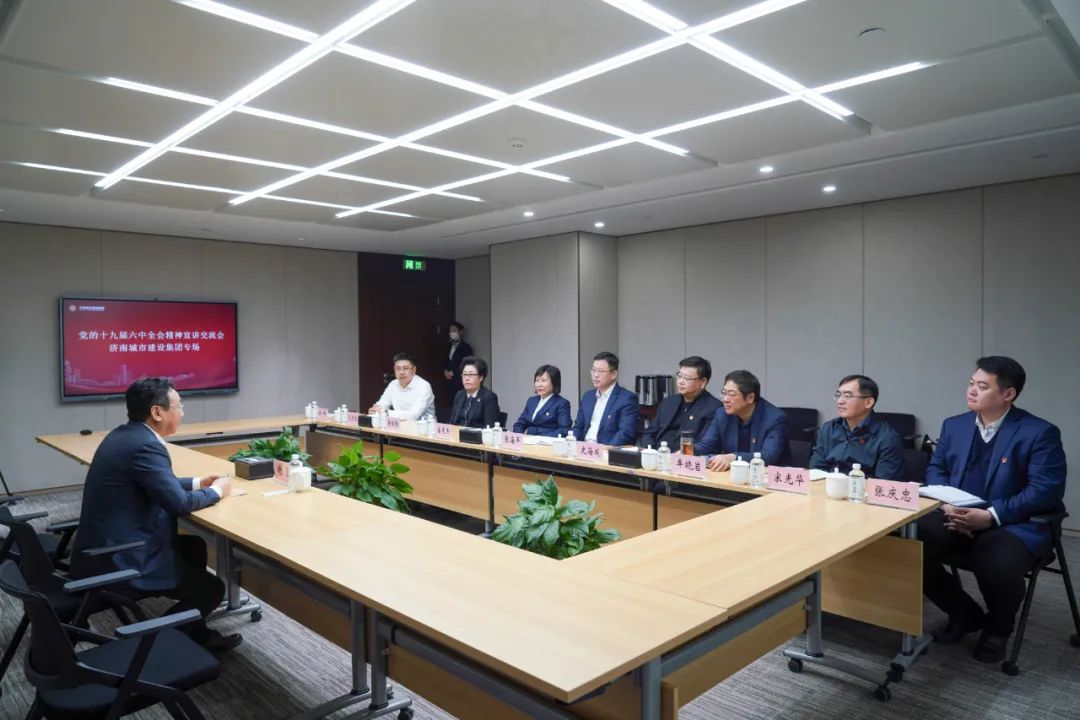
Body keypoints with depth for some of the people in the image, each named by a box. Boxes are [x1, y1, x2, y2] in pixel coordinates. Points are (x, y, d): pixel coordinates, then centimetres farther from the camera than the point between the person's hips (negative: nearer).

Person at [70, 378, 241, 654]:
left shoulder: (126, 434, 7)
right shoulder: (145, 445, -24)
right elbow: (179, 503, -23)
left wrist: (197, 482, 13)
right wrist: (216, 491, -6)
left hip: (105, 548, 10)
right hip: (116, 564, -10)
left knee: (195, 547, 23)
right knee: (212, 588, 1)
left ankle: (196, 634, 29)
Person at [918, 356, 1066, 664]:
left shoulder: (1039, 433, -7)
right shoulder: (954, 425, 10)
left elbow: (1046, 490, -14)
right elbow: (935, 469, 13)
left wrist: (991, 516, -22)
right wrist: (946, 504, -9)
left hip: (1013, 524, -4)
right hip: (956, 517, 5)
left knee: (998, 567, -35)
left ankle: (997, 628, 5)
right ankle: (964, 613, 9)